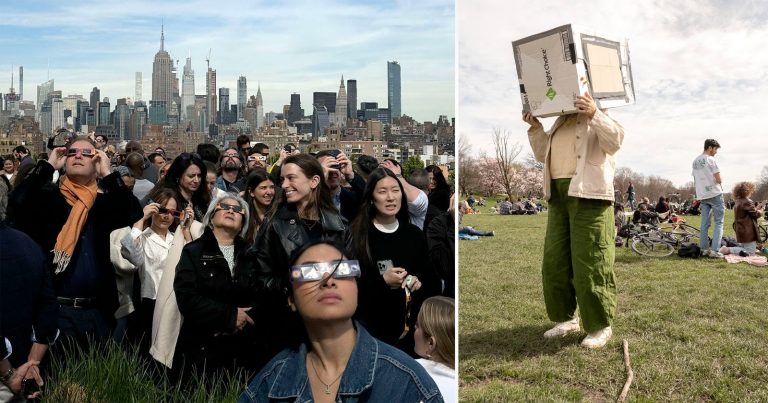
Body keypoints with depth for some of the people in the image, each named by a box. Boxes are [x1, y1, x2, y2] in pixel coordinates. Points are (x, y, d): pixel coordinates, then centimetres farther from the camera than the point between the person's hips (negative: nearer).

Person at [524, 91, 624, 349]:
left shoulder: (599, 117, 2)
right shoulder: (560, 122, 22)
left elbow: (615, 141, -16)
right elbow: (543, 155, 23)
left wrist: (593, 114, -28)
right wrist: (535, 128, 10)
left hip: (588, 194, -7)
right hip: (558, 194, 7)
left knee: (590, 263, -6)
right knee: (555, 261, 8)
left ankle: (600, 326, 4)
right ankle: (566, 318, 20)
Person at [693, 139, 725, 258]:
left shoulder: (695, 161, 11)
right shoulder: (711, 160, -12)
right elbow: (719, 180, -14)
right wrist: (720, 181, 7)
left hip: (702, 195, 7)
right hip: (715, 194, -7)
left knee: (704, 223, 9)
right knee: (718, 222, -2)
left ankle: (704, 248, 9)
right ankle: (714, 250, -7)